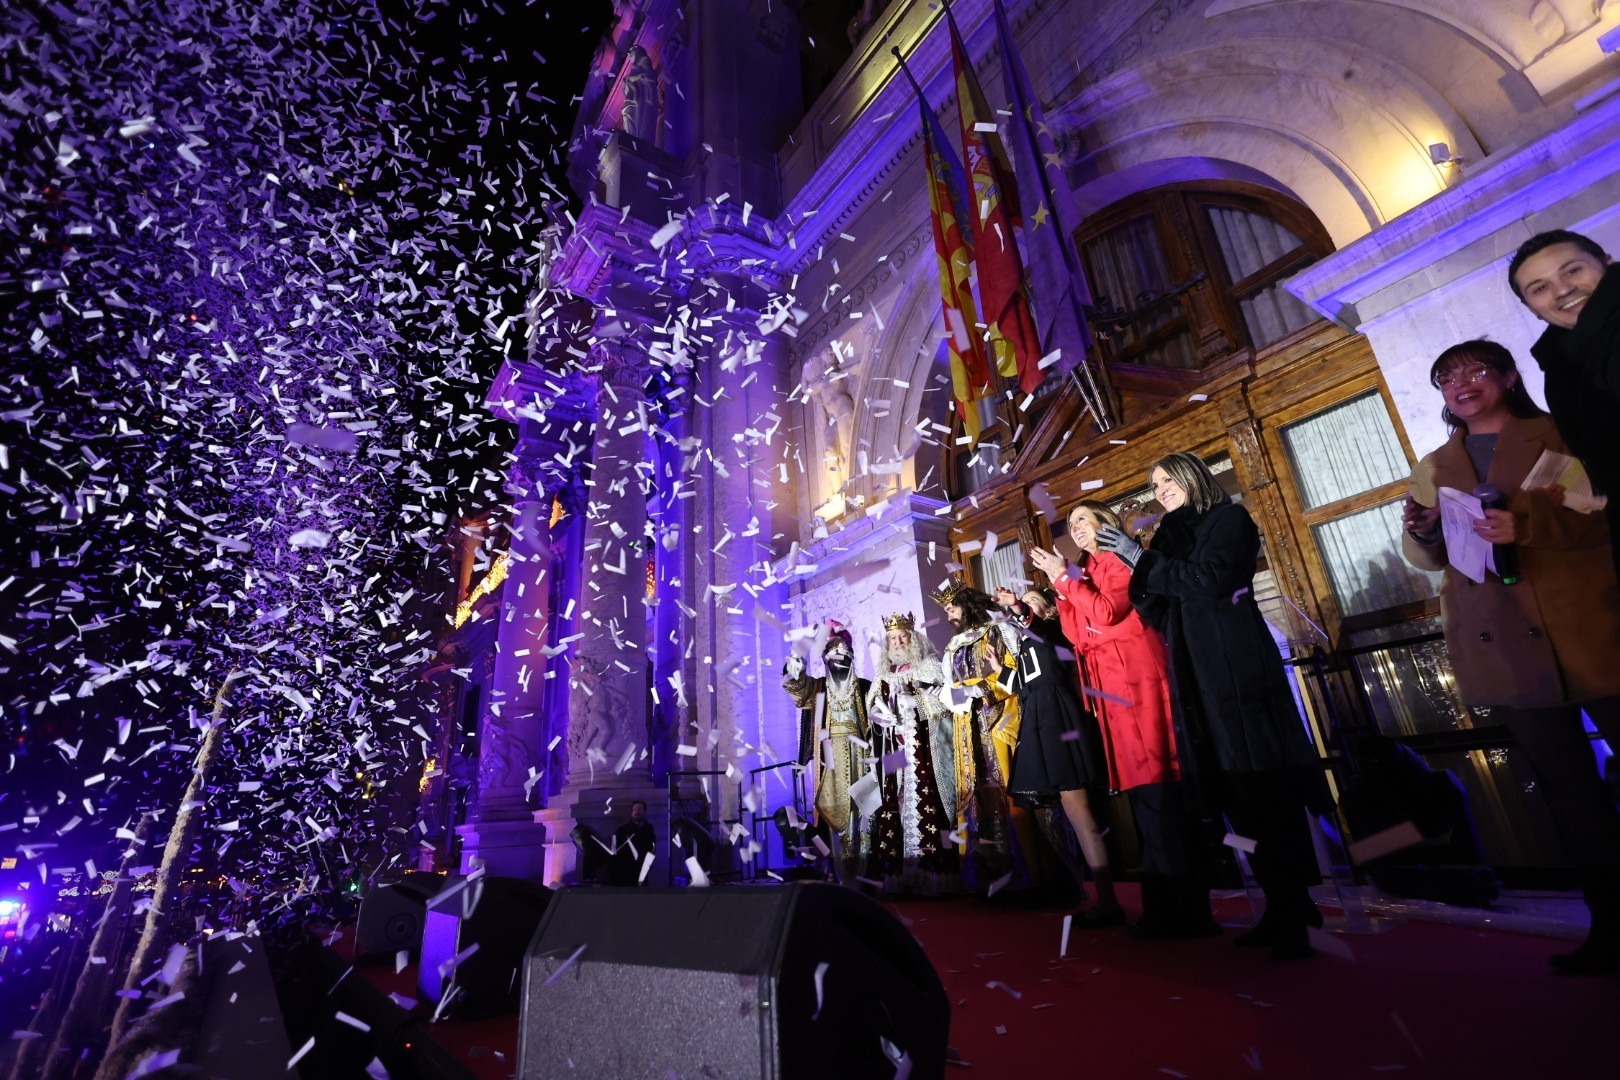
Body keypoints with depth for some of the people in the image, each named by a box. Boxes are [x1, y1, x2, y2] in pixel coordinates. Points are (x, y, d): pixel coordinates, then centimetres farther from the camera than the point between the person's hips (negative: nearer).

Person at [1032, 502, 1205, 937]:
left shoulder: (1120, 557, 0)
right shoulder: (1084, 572, 21)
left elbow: (1108, 612, -15)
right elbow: (1076, 633, 12)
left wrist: (1066, 576, -8)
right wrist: (1060, 585, 7)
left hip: (1136, 673, -8)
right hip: (1109, 684, 8)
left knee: (1157, 780, -9)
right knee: (1141, 786, 8)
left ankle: (1186, 909, -3)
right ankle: (1166, 906, 14)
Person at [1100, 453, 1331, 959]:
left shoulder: (1229, 518, 3)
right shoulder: (1172, 538, 20)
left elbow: (1208, 578, -15)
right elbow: (1164, 618, 13)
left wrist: (1141, 558, -12)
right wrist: (1137, 569, 0)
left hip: (1237, 666, -7)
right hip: (1197, 674, 7)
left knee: (1264, 783, -6)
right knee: (1238, 788, 8)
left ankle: (1293, 916, 1)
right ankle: (1284, 908, 17)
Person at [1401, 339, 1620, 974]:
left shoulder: (1559, 435, 6)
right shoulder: (1435, 468, 13)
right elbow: (1427, 557, 12)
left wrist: (1524, 525, -23)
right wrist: (1422, 530, -11)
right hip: (1502, 648, 3)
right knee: (1568, 789, 9)